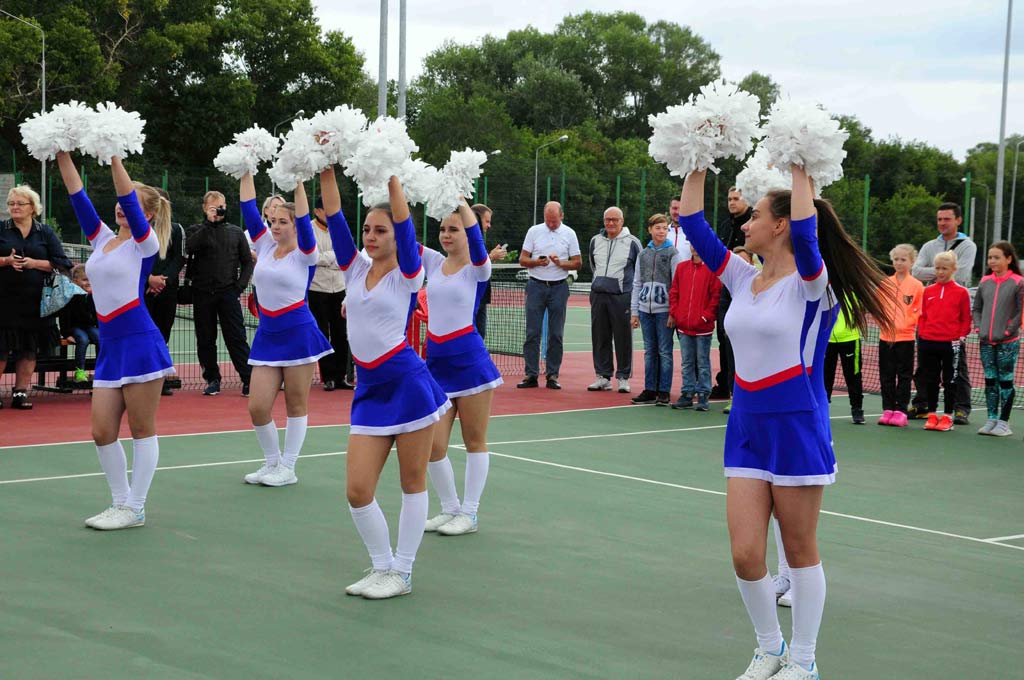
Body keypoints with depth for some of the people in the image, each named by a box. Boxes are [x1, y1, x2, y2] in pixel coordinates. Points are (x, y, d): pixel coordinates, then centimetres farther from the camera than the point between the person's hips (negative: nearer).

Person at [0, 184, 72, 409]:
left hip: (35, 301, 1)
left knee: (29, 349, 3)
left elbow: (61, 263, 3)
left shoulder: (46, 233, 8)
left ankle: (21, 392, 10)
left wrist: (34, 263, -10)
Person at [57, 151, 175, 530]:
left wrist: (114, 157, -23)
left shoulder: (145, 243, -4)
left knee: (142, 430, 1)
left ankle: (135, 509, 8)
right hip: (109, 345, 7)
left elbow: (129, 201, -18)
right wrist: (63, 156, -1)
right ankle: (120, 503, 18)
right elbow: (78, 197, 7)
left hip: (139, 342, -7)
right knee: (102, 432, 6)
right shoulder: (103, 239, 13)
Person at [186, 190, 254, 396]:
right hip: (203, 293, 1)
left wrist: (240, 285, -1)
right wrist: (209, 223, -16)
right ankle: (212, 379, 14)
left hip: (228, 293, -1)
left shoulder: (235, 232, 12)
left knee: (236, 338, -5)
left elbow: (247, 261, 12)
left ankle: (248, 379, -5)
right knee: (205, 339, 5)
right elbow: (189, 247, -15)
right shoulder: (197, 230, 8)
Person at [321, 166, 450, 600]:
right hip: (368, 389, 5)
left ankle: (402, 573, 15)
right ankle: (382, 566, 19)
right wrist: (326, 172, -7)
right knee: (357, 491, 1)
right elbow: (334, 218, 1)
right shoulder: (355, 268, 9)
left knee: (412, 483, 5)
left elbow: (404, 225, -18)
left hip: (407, 384, -5)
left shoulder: (407, 275, -4)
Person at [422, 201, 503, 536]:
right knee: (433, 444, 2)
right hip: (435, 361, 5)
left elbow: (475, 235, -23)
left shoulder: (476, 268, -4)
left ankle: (469, 514, 15)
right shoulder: (433, 262, 9)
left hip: (469, 360, -4)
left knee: (474, 442, 5)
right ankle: (449, 509, 20)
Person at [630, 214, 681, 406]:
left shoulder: (673, 253, -1)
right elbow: (637, 284, 15)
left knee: (664, 352, -1)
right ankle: (650, 390, 14)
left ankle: (664, 392, 3)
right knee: (649, 352, 9)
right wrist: (634, 312, 10)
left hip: (664, 310, -4)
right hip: (645, 310, 4)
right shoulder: (643, 254, 12)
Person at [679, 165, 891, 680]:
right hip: (747, 428, 5)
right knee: (745, 554, 2)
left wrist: (799, 171, -24)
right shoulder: (741, 278, 7)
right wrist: (697, 168, 1)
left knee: (799, 551, 6)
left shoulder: (810, 283, -10)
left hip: (797, 428, -5)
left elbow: (805, 234, -30)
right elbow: (693, 224, 4)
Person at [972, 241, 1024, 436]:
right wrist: (978, 328, 3)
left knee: (1005, 381, 1)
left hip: (1008, 343, -5)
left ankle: (1004, 422, 7)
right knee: (990, 381, 8)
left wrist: (1008, 332, -12)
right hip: (986, 342, 5)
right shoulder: (984, 282, 8)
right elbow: (977, 308, 16)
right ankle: (992, 419, 15)